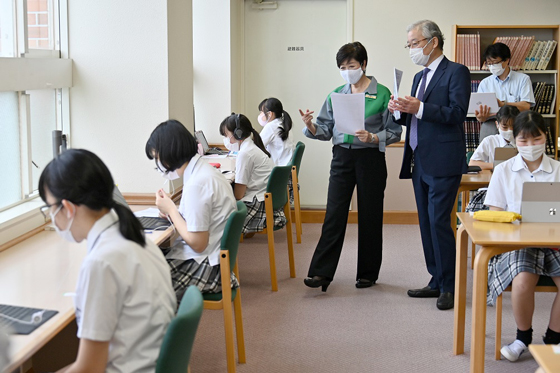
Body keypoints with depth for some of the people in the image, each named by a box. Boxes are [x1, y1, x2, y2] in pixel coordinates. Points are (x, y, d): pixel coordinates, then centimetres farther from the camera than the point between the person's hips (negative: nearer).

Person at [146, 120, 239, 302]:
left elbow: (198, 243, -21)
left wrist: (171, 209, -10)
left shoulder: (196, 184, -22)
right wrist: (172, 209, 1)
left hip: (204, 267, -9)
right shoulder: (203, 170, 8)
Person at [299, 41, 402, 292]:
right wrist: (311, 126, -11)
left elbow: (394, 132, -5)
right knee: (334, 215, -3)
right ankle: (321, 273, -3)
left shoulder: (382, 94, -3)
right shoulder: (336, 94, 9)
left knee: (370, 216, 6)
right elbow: (326, 129, 9)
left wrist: (372, 137, -21)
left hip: (370, 159, -3)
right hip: (342, 157, 3)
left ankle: (368, 273, 18)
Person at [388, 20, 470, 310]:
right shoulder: (420, 77, 20)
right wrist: (401, 111, 0)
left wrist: (420, 108, -24)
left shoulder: (456, 72, -5)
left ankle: (449, 287, -2)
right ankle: (436, 281, 20)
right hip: (420, 163, 9)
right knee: (427, 224, 11)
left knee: (439, 222, -10)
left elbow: (458, 113, -16)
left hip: (443, 163, -8)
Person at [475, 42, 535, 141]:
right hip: (490, 127, 2)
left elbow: (526, 106, -3)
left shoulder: (523, 79, 10)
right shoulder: (484, 83, 17)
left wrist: (502, 104, -15)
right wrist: (480, 117, -15)